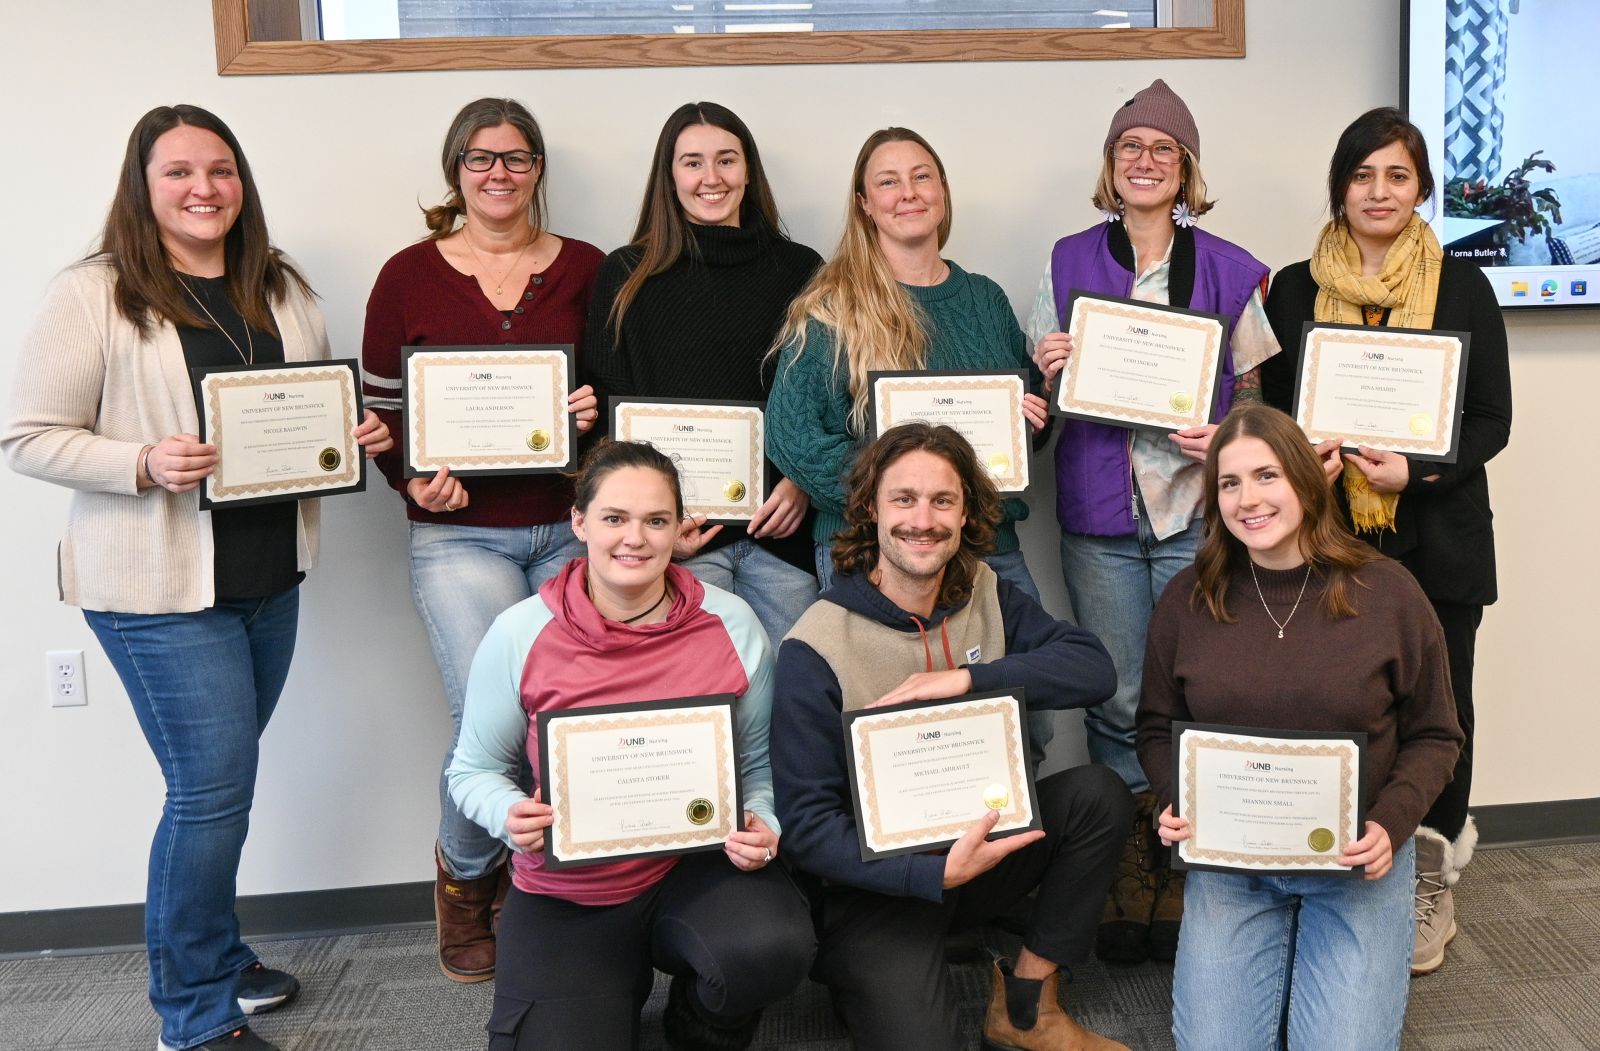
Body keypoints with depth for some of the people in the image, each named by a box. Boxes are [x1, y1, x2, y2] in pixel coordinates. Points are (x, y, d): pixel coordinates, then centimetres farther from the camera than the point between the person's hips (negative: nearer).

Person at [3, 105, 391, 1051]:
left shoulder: (283, 290, 9)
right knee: (214, 785, -3)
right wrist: (144, 464, -23)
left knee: (221, 780, 18)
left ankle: (211, 951, 39)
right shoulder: (93, 296, -9)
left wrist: (361, 434, -2)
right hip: (159, 585, -6)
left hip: (272, 575, 6)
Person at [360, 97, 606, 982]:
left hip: (569, 526, 2)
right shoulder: (409, 276, 4)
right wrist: (413, 480, -10)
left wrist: (600, 411, -6)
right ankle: (464, 875, 19)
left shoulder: (585, 270, 8)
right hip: (458, 533, -2)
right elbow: (381, 409, 7)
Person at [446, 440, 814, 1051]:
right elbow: (474, 770, 2)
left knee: (774, 948, -30)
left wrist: (760, 825, -17)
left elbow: (762, 762, 3)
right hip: (565, 898, 0)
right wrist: (511, 817, -20)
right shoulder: (519, 634, -8)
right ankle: (623, 985, 23)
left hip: (700, 869, 0)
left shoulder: (730, 624, -6)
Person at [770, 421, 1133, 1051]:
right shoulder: (815, 649, -16)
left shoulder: (987, 596, 0)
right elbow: (807, 825, -18)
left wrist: (967, 680, -25)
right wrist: (936, 872, -30)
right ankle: (861, 983, 11)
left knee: (1098, 795, -17)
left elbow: (1094, 668, -14)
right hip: (879, 882, -5)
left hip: (980, 842, 5)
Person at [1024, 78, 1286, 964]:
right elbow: (1044, 390, 12)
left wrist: (1226, 439, -10)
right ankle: (1128, 876, 18)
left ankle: (1184, 873, 15)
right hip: (1099, 509, 1)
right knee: (1116, 701, 5)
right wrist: (1048, 371, -11)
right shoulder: (1068, 262, 8)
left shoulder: (1228, 272, 6)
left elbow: (1252, 393, 10)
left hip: (1195, 506, 0)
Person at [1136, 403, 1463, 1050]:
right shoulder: (1187, 599, -2)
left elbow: (1434, 737, 1)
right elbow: (1157, 728, 8)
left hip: (1356, 858, -1)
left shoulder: (1386, 593, -6)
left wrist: (1391, 824, -15)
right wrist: (1173, 802, -11)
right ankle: (1276, 961, 23)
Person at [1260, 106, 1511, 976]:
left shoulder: (1461, 287, 4)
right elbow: (1269, 412, 8)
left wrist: (1421, 470, -15)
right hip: (1325, 536, 0)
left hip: (1437, 537, 0)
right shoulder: (1294, 290, 6)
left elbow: (1491, 420, 2)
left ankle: (1430, 886, 23)